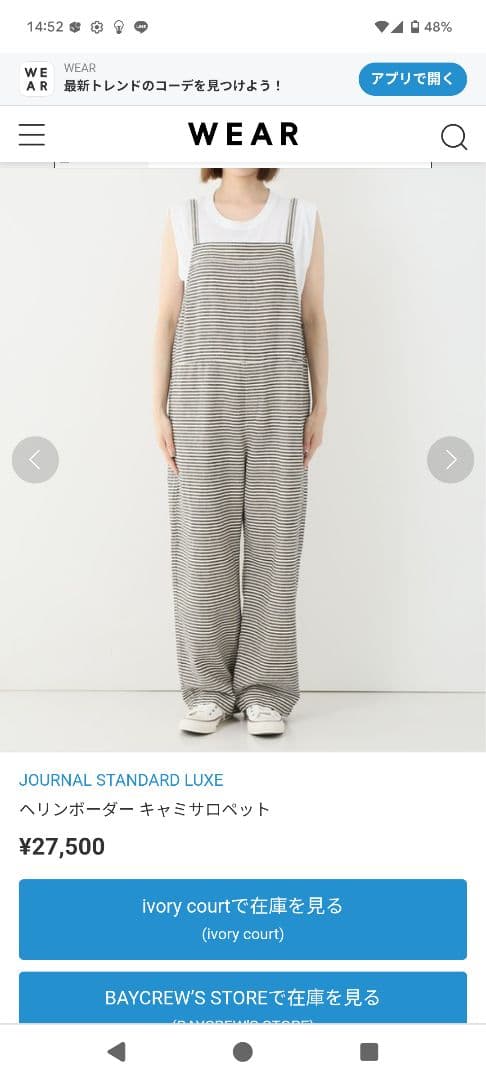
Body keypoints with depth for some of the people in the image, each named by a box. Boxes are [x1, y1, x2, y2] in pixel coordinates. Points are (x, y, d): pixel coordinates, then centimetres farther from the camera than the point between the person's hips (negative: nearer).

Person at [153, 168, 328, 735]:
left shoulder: (302, 219, 7)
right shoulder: (183, 221, 6)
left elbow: (314, 320, 7)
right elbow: (167, 320, 5)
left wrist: (319, 407, -1)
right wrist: (159, 412, -2)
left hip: (278, 406, 0)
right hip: (203, 405, 0)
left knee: (274, 544, -1)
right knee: (204, 545, 0)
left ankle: (264, 693, 10)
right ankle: (209, 692, 12)